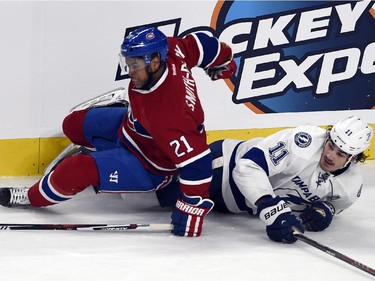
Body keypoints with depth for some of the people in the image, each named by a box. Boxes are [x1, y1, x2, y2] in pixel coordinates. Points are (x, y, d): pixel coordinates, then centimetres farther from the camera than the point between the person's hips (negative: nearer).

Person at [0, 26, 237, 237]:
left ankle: (33, 197, 12)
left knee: (78, 170, -19)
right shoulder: (170, 50, -24)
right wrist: (223, 60, 16)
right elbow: (199, 43, -5)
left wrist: (193, 208, -38)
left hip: (148, 168, -8)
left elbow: (196, 160, -42)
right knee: (74, 125, 18)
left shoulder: (167, 114, -44)